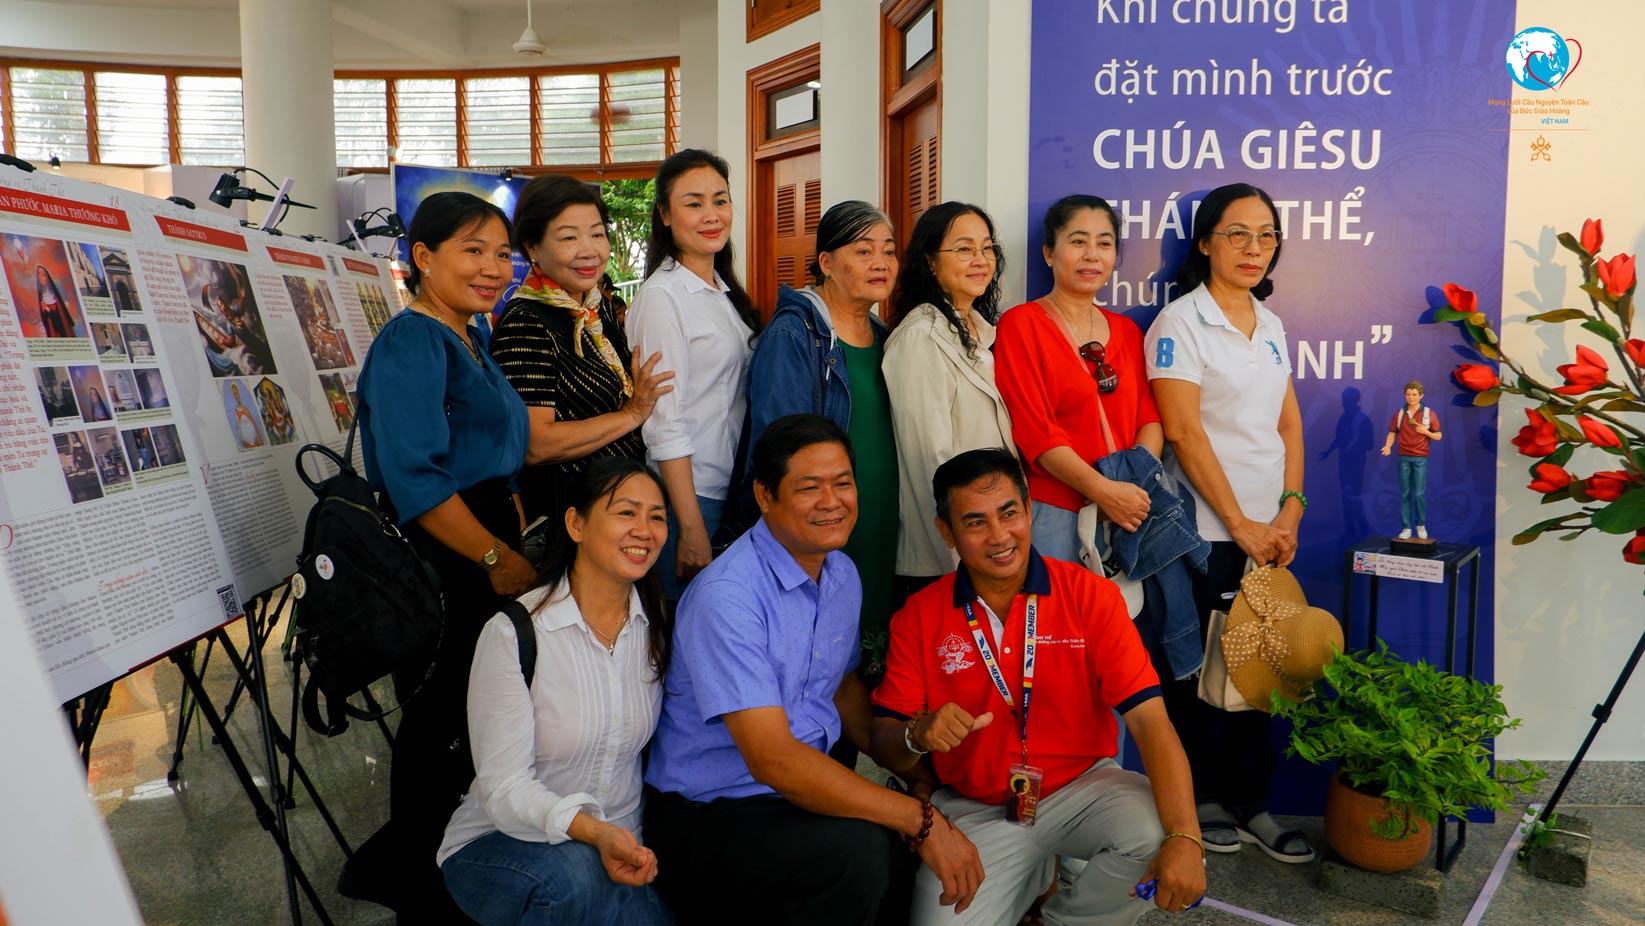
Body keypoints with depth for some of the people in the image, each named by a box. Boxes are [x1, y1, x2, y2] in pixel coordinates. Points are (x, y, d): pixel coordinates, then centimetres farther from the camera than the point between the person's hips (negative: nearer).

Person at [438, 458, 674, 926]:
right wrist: (593, 831, -34)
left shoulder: (656, 624, 3)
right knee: (574, 876, -37)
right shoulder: (512, 633, -14)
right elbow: (504, 788, -17)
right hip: (499, 843, -4)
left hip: (621, 843, 5)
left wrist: (628, 843, -6)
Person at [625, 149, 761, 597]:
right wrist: (691, 527, -20)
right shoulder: (662, 295, -14)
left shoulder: (725, 291, 11)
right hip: (689, 494, -8)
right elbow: (665, 422, -18)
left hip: (734, 490, 8)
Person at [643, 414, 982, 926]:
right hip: (708, 815, -8)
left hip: (802, 789, 8)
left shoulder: (843, 576, 5)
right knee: (855, 849, -32)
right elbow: (773, 759, -28)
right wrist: (920, 821, -28)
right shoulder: (726, 596, -22)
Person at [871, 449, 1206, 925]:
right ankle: (1035, 872, 13)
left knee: (1154, 833, -29)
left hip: (1081, 786, 0)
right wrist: (919, 734, -26)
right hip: (974, 810, 1)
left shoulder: (1090, 595, -9)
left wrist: (1185, 837, -30)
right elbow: (883, 740, -2)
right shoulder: (919, 617, -5)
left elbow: (1149, 720, -17)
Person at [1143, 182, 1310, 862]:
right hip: (1204, 531, -6)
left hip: (1268, 531, 6)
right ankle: (1202, 799, 20)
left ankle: (1251, 803, 22)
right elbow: (1184, 432, -14)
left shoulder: (1270, 324, 14)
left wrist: (1290, 510, 0)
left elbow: (1289, 423, 14)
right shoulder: (1180, 323, -8)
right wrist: (1240, 525, -12)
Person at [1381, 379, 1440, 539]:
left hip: (1420, 458, -2)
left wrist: (1425, 431, -14)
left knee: (1419, 493, -3)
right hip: (1403, 458, 2)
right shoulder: (1399, 414, 6)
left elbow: (1438, 436, 4)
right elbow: (1392, 433, 5)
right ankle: (1406, 527, 7)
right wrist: (1388, 446, -13)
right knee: (1405, 493, 3)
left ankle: (1421, 524, 16)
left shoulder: (1429, 413, 0)